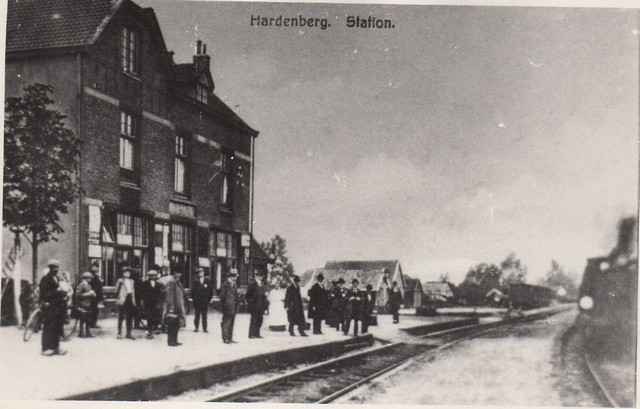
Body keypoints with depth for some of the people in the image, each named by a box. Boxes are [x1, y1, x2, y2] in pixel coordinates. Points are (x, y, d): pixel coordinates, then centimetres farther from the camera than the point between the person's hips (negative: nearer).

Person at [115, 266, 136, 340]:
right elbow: (117, 291, -4)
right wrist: (117, 299, -12)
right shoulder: (120, 281, -3)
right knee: (121, 317, -2)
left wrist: (134, 301, 14)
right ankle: (119, 333, 3)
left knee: (130, 318, 6)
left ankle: (128, 333, 13)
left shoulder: (131, 281, 15)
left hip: (130, 301, 6)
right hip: (122, 301, -6)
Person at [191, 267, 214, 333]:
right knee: (197, 314, 4)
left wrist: (209, 298, 0)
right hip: (197, 301, 0)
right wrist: (194, 298, -3)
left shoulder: (207, 281, 4)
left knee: (204, 315, 4)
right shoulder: (195, 281, 2)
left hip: (205, 301, 0)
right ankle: (196, 327, 11)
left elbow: (211, 290, 5)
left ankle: (204, 328, 8)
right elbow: (192, 290, 3)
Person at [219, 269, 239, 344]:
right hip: (227, 307, -8)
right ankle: (225, 338, -1)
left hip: (233, 308, 8)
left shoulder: (234, 285, 17)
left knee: (231, 323, 12)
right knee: (226, 323, -5)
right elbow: (222, 296, -10)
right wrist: (223, 305, -14)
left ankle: (230, 338, 17)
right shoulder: (225, 284, -8)